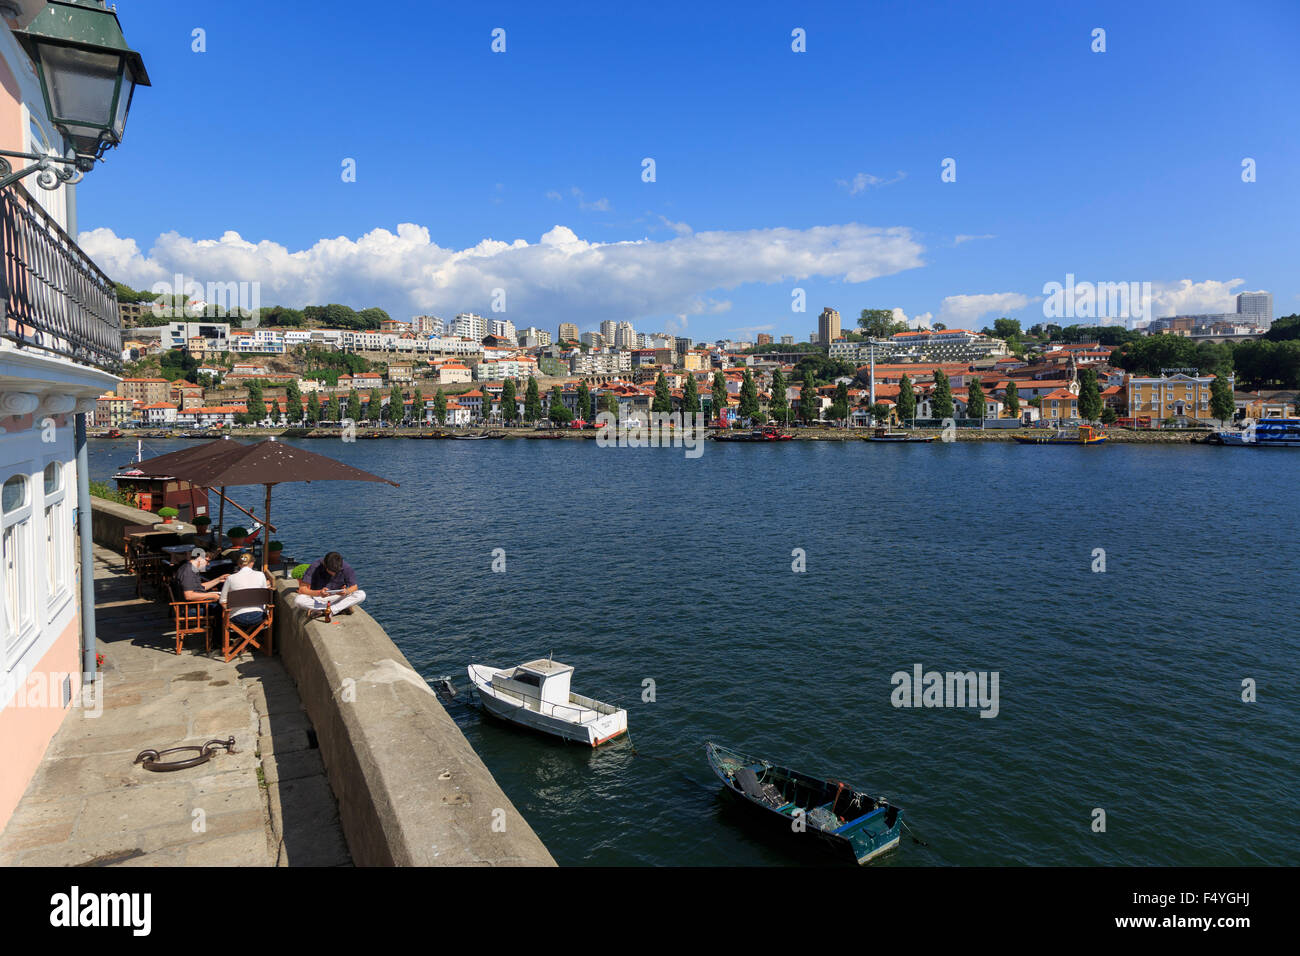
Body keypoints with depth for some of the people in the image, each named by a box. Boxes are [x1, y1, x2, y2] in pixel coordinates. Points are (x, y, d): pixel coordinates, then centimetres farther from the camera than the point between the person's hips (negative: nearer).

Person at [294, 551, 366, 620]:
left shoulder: (346, 567, -16)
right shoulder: (315, 567, -20)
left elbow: (354, 587, -8)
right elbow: (302, 590, -23)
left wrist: (347, 591, -32)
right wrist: (319, 593, -41)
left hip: (338, 598, 1)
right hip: (318, 598, -1)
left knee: (361, 595, -25)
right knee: (298, 600, -32)